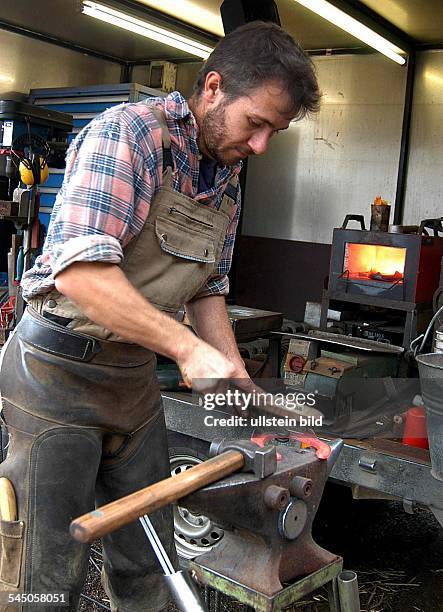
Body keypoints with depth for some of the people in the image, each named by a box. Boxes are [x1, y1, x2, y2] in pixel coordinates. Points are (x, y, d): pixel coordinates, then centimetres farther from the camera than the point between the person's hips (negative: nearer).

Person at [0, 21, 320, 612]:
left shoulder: (228, 180, 8)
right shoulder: (127, 132, -17)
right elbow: (78, 272, -29)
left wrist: (240, 382, 5)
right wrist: (188, 349, -30)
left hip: (136, 377, 7)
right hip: (59, 370, -7)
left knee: (147, 554, 17)